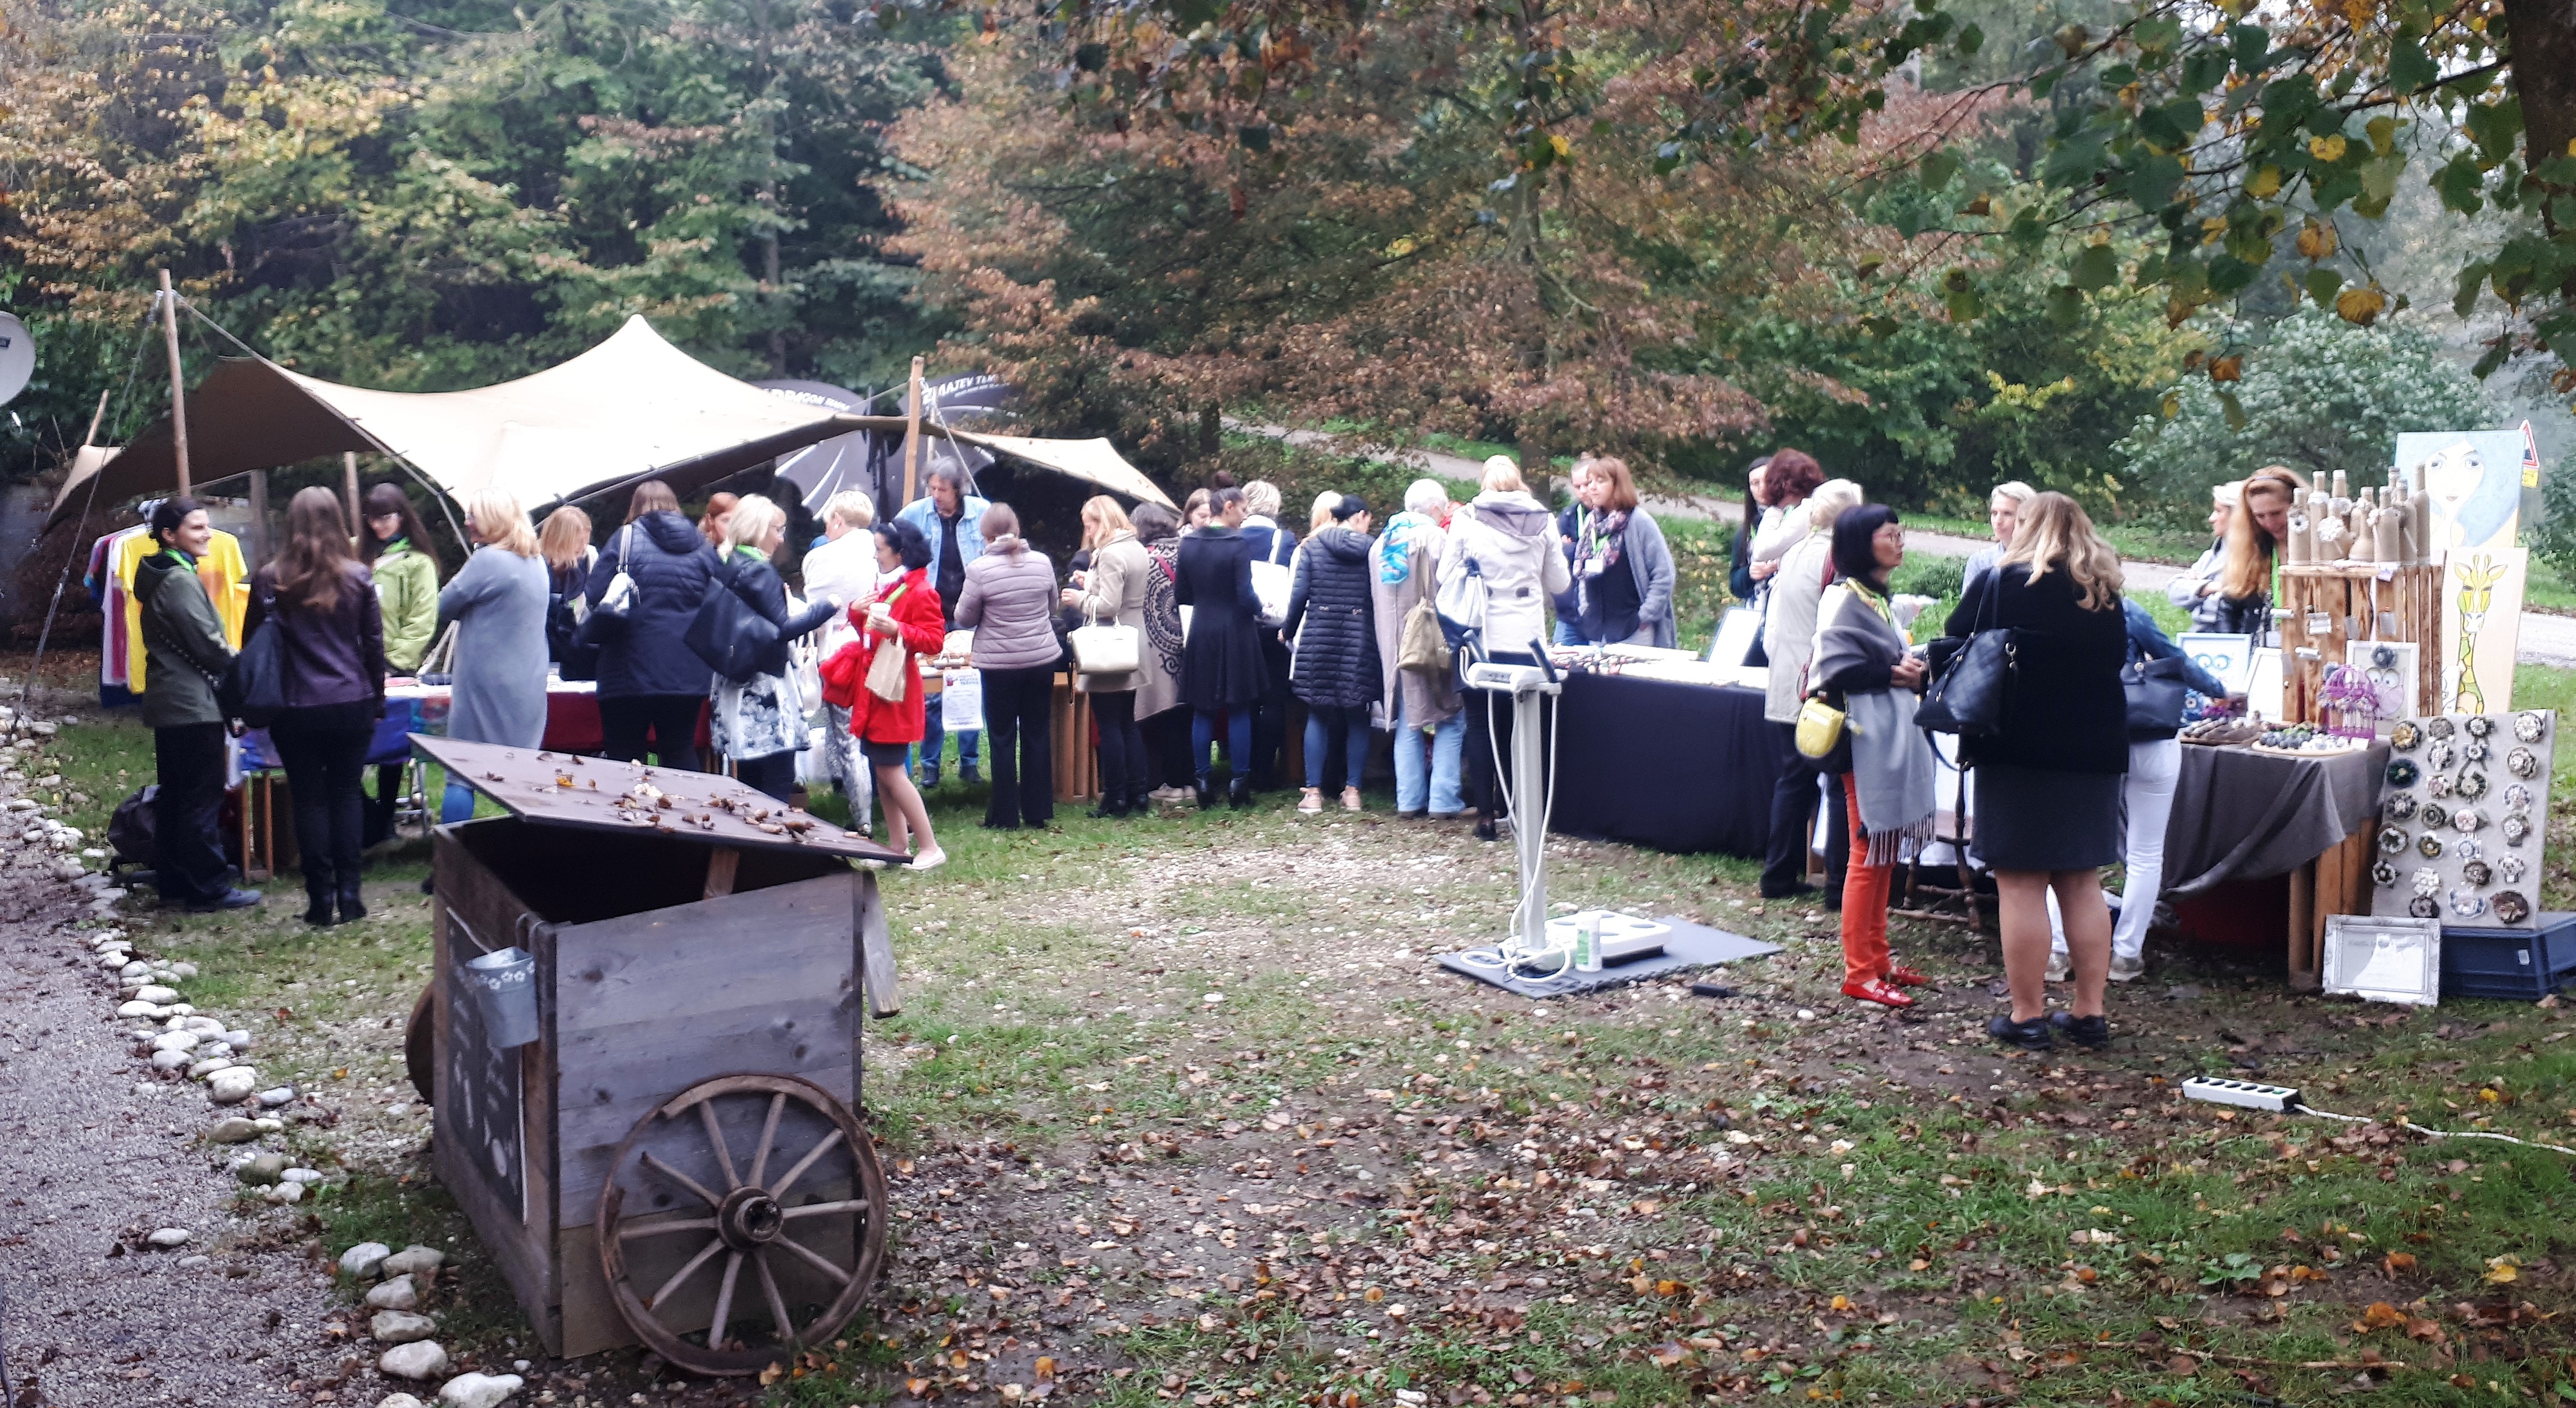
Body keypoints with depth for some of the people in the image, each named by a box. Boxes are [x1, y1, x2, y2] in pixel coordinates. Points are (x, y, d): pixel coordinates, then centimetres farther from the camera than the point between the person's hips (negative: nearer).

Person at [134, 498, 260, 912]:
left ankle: (175, 883, 18)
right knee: (202, 799, -6)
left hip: (170, 701, 10)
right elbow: (207, 645, -16)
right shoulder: (181, 581, -15)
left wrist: (235, 669, 13)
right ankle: (208, 888, -2)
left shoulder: (160, 577, 16)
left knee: (173, 797, 12)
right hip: (193, 703, -10)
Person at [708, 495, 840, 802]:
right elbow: (782, 629, -19)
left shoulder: (724, 566, 11)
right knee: (778, 782, -7)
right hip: (763, 687, -9)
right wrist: (826, 608, -10)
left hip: (735, 682, 9)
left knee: (750, 782, 13)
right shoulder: (760, 572, -14)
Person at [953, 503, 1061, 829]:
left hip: (1000, 664, -3)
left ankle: (1004, 815, 9)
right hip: (1043, 659, 3)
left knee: (1003, 740, 6)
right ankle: (1038, 811, 16)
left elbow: (964, 620, -4)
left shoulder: (980, 569, -13)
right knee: (1038, 736, 11)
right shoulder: (1042, 562, -2)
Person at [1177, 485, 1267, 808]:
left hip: (1201, 635, 4)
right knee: (1239, 711, 4)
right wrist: (1259, 608, 3)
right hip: (1235, 635, -4)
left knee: (1202, 712, 9)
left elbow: (1181, 595, 7)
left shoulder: (1188, 543, 2)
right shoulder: (1238, 544, -14)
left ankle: (1202, 782, 11)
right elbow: (1246, 597, -17)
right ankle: (1239, 783, 5)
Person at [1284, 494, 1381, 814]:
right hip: (1360, 640, -1)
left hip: (1319, 638, 1)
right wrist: (1379, 638, 10)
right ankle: (1352, 791, 9)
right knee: (1357, 717, 9)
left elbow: (1299, 594, -3)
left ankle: (1313, 792, 4)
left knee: (1317, 716, 7)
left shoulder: (1311, 547, 3)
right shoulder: (1372, 548, 1)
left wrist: (1290, 631, 8)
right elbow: (1381, 596, 0)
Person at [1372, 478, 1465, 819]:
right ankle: (1443, 799, -3)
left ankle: (1409, 799, 10)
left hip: (1394, 645, 6)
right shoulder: (1437, 538, -10)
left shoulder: (1383, 542, 10)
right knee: (1449, 720, 2)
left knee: (1407, 720, 12)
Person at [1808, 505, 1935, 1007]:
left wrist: (1912, 668, 3)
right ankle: (1859, 972, 3)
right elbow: (1835, 669, -22)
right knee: (1869, 856, -5)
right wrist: (1894, 674, -19)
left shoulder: (1878, 597, 16)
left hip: (1893, 736, 10)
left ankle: (1878, 959, 23)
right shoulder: (1845, 598, -13)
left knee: (1885, 854, 14)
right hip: (1868, 738, -10)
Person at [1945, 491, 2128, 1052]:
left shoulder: (2001, 583, -8)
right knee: (2082, 884, 12)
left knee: (2021, 885, 0)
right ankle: (2090, 1012, 16)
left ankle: (2028, 1016, 4)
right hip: (2093, 752, 5)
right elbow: (2116, 659, 19)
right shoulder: (2106, 596, 6)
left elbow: (1954, 643, 0)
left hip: (2018, 752, -5)